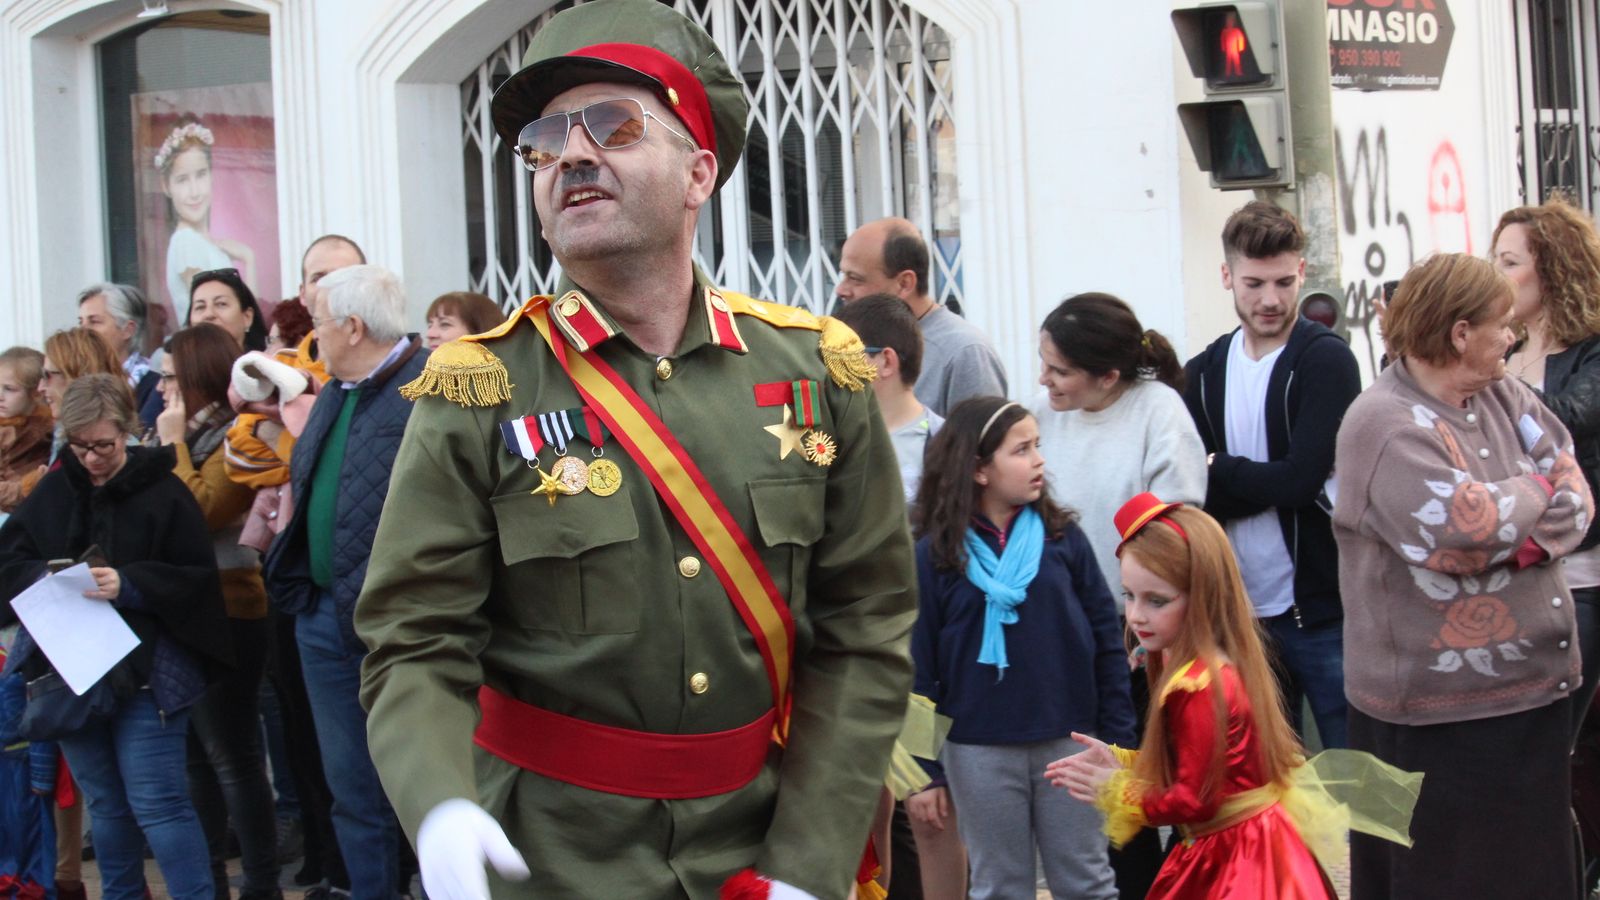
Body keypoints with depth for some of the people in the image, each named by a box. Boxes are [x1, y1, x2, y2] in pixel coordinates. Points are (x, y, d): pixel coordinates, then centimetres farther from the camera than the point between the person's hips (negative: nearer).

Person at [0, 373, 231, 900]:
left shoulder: (162, 492, -7)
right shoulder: (54, 491, 6)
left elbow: (197, 579, -10)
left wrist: (128, 585, -22)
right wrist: (46, 579, -14)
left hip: (145, 673, -5)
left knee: (156, 804, -7)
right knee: (105, 803, 15)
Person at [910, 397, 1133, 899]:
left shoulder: (1062, 536, 0)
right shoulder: (933, 554, -4)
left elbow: (1106, 642, 3)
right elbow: (918, 668, -1)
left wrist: (1119, 741, 0)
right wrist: (923, 771, -3)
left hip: (1069, 741, 1)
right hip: (979, 752, -1)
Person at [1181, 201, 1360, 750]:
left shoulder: (1326, 360, -6)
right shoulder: (1205, 373, 9)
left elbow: (1300, 478, -17)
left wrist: (1218, 469, -5)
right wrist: (1262, 483, -16)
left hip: (1324, 611, -5)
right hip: (1242, 613, 5)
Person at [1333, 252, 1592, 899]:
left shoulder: (1502, 397, 10)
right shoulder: (1386, 425, -15)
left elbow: (1574, 488, 2)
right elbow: (1465, 528, -26)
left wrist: (1532, 541, -19)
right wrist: (1534, 493, -7)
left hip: (1532, 684, 7)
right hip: (1439, 711, -7)